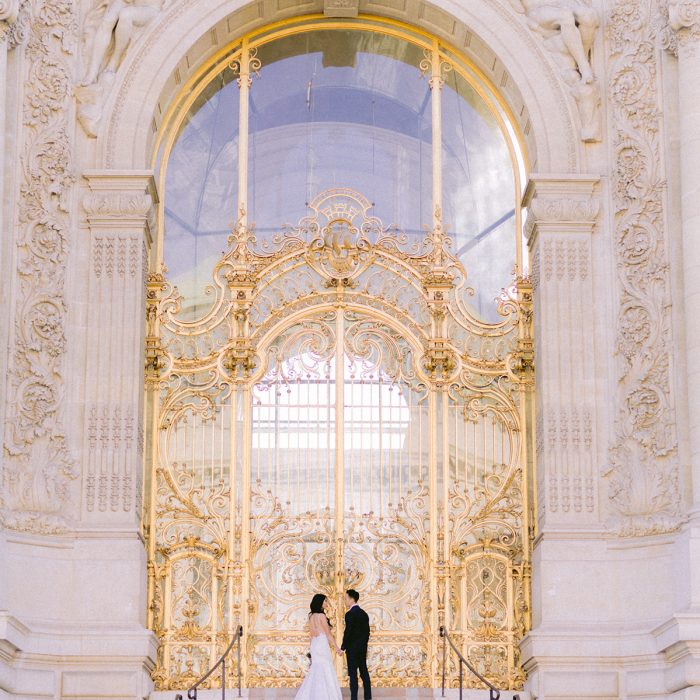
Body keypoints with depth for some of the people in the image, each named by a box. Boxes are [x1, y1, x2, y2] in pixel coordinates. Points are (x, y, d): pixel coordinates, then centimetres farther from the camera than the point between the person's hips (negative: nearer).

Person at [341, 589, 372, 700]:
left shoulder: (350, 614, -15)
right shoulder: (364, 614, 10)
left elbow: (348, 632, -16)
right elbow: (367, 632, 13)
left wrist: (343, 647, -7)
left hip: (352, 648, -8)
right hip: (362, 648, 8)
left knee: (353, 674, -4)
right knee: (364, 672, 11)